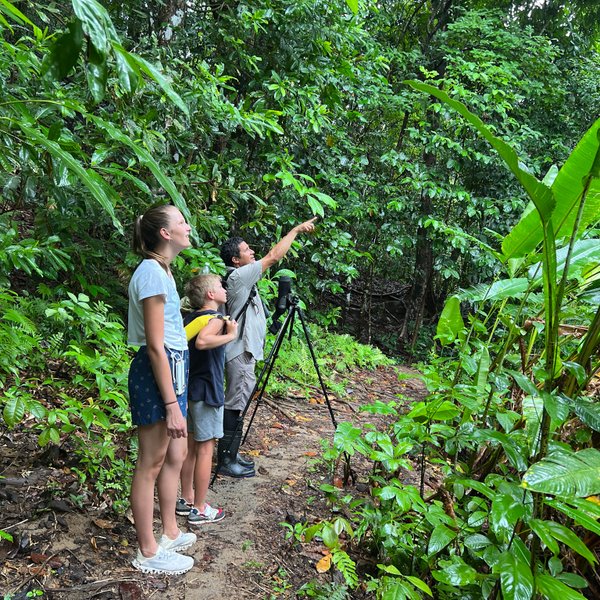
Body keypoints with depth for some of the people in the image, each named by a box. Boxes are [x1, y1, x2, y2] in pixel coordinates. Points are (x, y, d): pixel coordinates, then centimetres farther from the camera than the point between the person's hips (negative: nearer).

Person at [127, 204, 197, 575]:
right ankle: (148, 553, 16)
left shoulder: (161, 270, 13)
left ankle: (170, 533, 34)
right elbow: (155, 346, -21)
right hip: (157, 374, -10)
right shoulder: (153, 273, -17)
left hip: (173, 370, 10)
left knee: (176, 456, 18)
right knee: (151, 464, 2)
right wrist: (171, 404, -21)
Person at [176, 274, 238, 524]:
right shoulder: (216, 319, -16)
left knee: (190, 445, 16)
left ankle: (186, 500, 26)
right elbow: (202, 341, -36)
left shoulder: (190, 318, 9)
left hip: (189, 389, 9)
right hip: (207, 393, -8)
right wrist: (230, 335, -26)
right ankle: (199, 510, 8)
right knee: (205, 448, 0)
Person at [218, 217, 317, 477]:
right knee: (236, 403, -6)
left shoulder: (241, 276, 14)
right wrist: (296, 229, -10)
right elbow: (273, 256, -16)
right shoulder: (238, 276, -16)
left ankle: (230, 454, 24)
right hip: (240, 351, -11)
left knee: (238, 401, 15)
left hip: (245, 350, 11)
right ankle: (226, 461, 1)